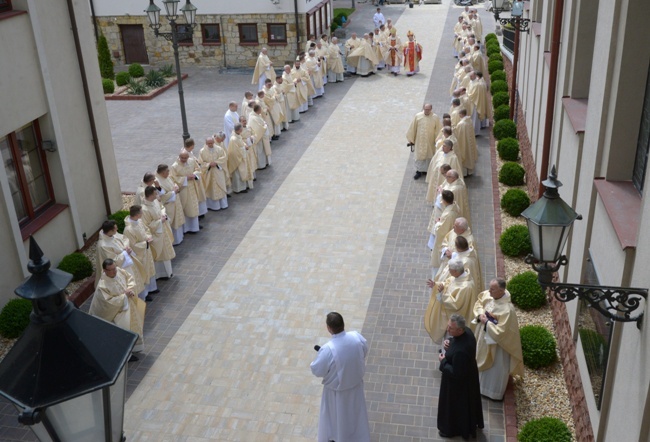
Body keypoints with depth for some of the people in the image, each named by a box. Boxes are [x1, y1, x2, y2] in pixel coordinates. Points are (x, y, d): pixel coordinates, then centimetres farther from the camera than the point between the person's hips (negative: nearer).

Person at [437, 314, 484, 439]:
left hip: (458, 382, -8)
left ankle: (451, 429, 47)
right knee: (464, 403, 33)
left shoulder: (460, 351, -44)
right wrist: (449, 342, -13)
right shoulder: (467, 331, -18)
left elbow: (456, 373, -32)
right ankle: (469, 424, 58)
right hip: (467, 375, 8)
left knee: (453, 404, 21)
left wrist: (443, 361, -20)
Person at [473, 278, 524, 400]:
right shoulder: (488, 294, -15)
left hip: (497, 342, -8)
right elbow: (479, 303, 4)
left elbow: (500, 331, -33)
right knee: (484, 361, 30)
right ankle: (483, 382, 54)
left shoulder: (507, 310, -36)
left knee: (496, 366, 15)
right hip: (484, 336, 8)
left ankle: (495, 391, 37)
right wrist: (480, 314, -15)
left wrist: (487, 323, -24)